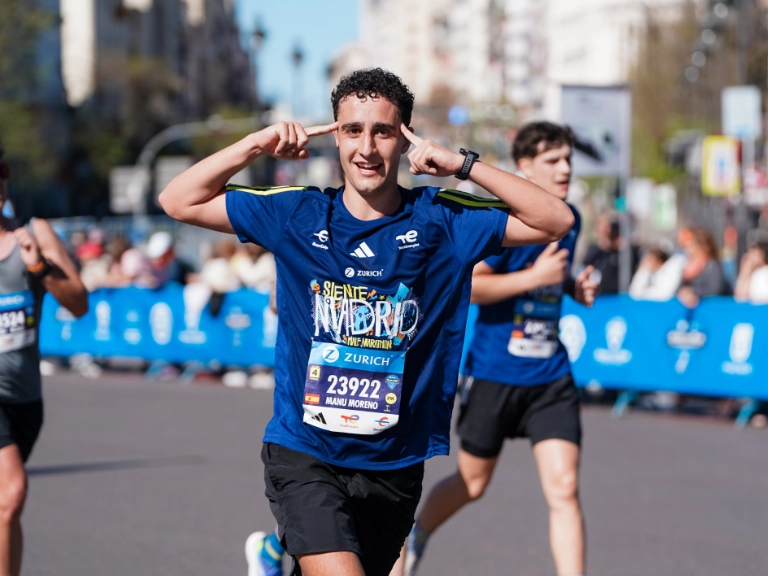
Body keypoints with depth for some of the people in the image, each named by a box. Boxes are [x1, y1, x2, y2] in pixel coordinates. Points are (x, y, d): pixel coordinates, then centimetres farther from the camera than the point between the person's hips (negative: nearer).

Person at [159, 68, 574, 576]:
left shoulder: (440, 221, -1)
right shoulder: (297, 215, 1)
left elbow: (557, 221, -5)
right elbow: (179, 201, 5)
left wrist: (464, 166, -13)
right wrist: (257, 145, -6)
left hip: (396, 463, 2)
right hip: (304, 454, -2)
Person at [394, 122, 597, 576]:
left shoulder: (569, 219, 6)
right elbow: (465, 284, -20)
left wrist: (576, 287, 4)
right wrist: (535, 277, -25)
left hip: (550, 376, 4)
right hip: (495, 372, -4)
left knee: (564, 488, -9)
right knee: (473, 483, 13)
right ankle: (416, 536, 43)